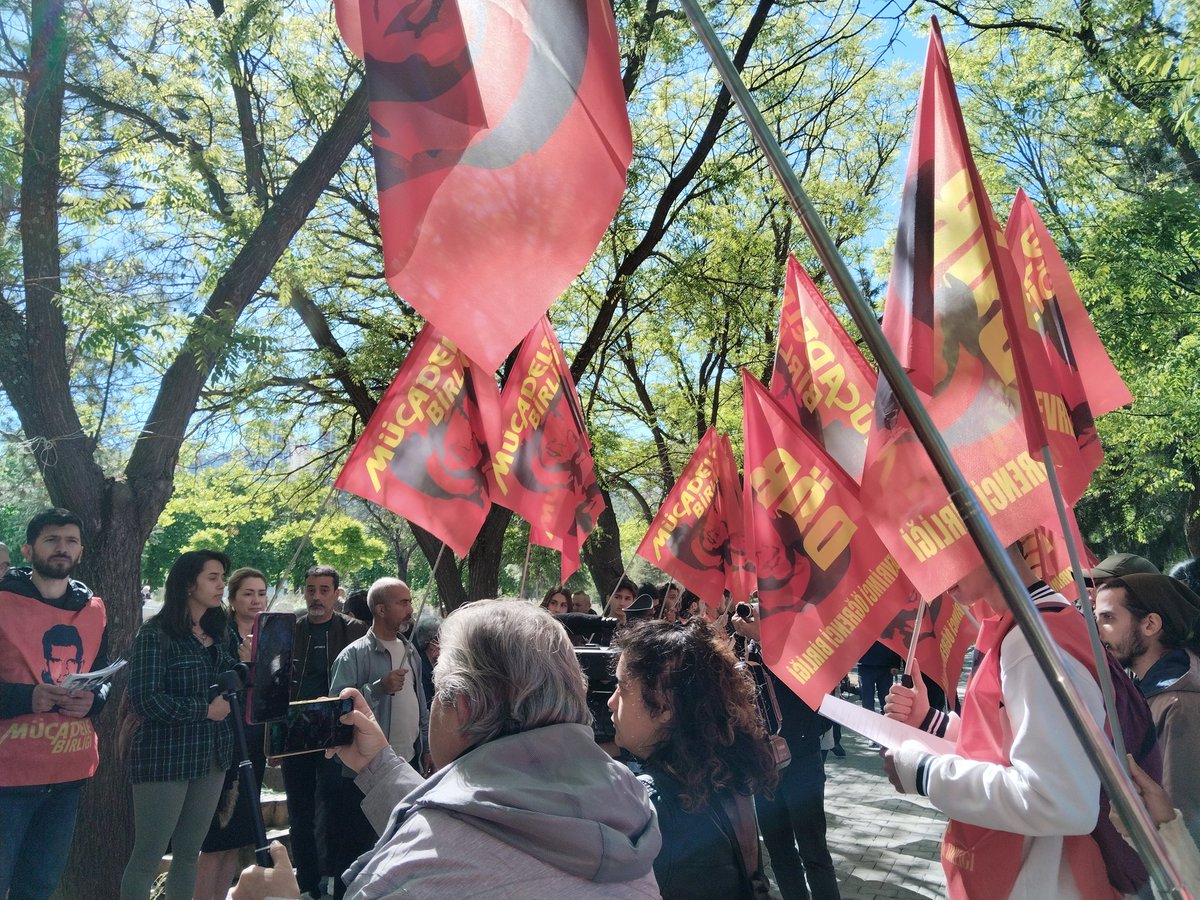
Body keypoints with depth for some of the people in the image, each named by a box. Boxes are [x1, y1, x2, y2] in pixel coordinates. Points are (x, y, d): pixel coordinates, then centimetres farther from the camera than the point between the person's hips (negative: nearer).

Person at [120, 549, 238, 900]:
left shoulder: (220, 633, 9)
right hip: (165, 758, -6)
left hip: (213, 757, 6)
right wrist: (205, 709, -16)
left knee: (189, 854, 14)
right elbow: (145, 699, -18)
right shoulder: (155, 634, -11)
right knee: (147, 857, 2)